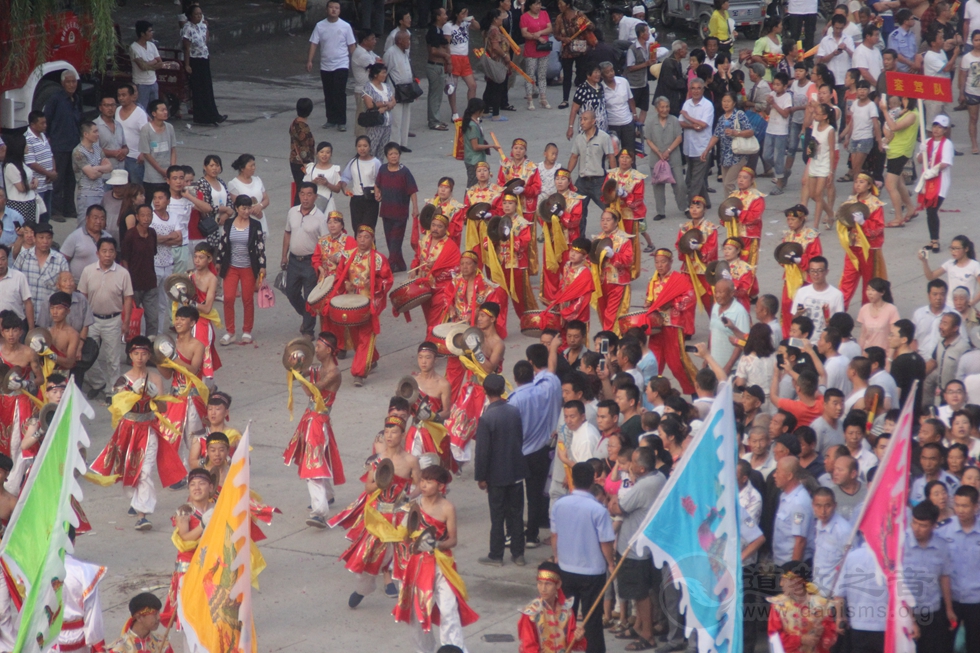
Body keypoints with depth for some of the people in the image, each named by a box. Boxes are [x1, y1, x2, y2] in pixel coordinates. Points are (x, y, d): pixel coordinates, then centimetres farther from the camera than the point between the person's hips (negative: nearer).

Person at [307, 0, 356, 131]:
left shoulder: (345, 26, -3)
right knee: (328, 95, 9)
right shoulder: (320, 26, 1)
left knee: (339, 93, -9)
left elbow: (351, 45, 1)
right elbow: (313, 44, 0)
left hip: (341, 65, -3)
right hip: (325, 66, 3)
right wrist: (309, 61, -8)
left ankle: (341, 121, -3)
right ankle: (331, 119, 21)